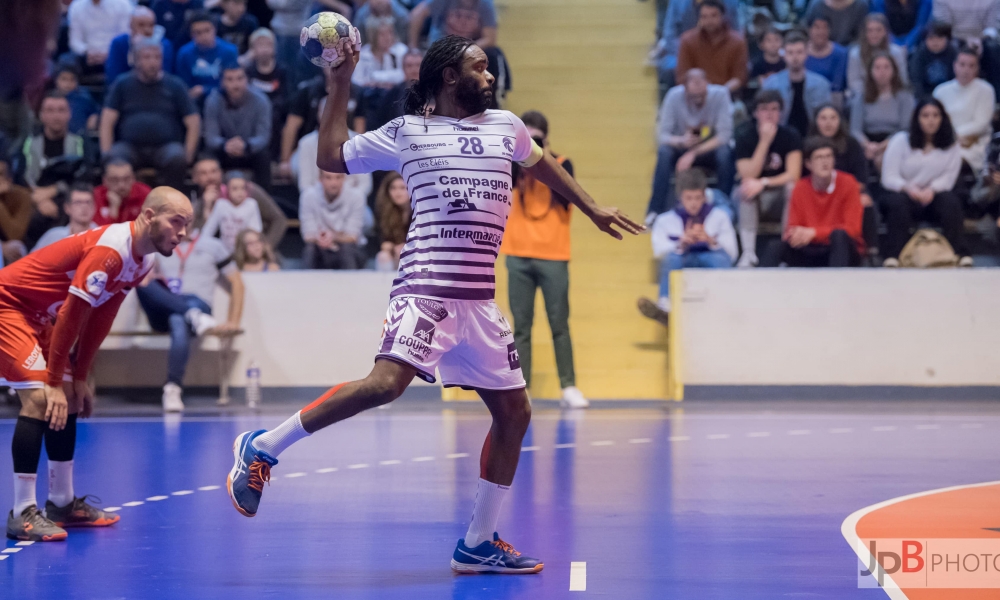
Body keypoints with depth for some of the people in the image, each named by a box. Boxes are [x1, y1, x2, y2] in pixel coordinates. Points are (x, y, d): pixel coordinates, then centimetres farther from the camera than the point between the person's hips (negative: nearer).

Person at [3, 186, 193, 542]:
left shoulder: (140, 260, 2)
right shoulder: (109, 250, -28)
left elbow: (99, 321, 9)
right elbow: (71, 315, -26)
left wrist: (79, 378, 9)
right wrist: (55, 382, -22)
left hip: (38, 315, 10)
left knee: (68, 400, 10)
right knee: (40, 399, -18)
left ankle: (62, 504, 21)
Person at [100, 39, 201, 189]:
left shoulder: (175, 85, 12)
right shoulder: (123, 84, 13)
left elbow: (193, 123, 8)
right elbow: (107, 122, 7)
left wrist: (188, 154, -5)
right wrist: (106, 153, -7)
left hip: (165, 145, 0)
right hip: (129, 147, 0)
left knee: (177, 159, -35)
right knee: (114, 161, -34)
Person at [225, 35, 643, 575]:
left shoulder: (505, 126, 17)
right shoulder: (406, 132, 5)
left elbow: (541, 163, 36)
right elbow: (331, 157, 13)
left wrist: (593, 210, 40)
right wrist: (340, 86, 10)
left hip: (480, 300, 6)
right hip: (426, 286, -6)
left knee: (514, 412, 6)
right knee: (386, 383, -28)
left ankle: (477, 545, 16)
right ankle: (260, 449, -14)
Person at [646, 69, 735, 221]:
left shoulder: (720, 94, -19)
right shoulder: (674, 96, -17)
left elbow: (724, 135, -21)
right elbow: (662, 134, -15)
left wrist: (693, 154, -29)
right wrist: (681, 141, -38)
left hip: (710, 149, 0)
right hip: (682, 148, 0)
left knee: (725, 153, -34)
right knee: (664, 152, -32)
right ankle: (655, 211, -30)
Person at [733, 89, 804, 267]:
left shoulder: (790, 136, -6)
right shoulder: (745, 136, -7)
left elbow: (793, 175, -16)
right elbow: (748, 176, -18)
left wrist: (763, 183, -31)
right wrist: (764, 141, -24)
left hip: (780, 200, 0)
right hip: (751, 201, 0)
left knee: (792, 188, -32)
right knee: (747, 189, -33)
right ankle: (748, 253, -38)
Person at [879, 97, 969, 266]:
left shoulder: (951, 146, 7)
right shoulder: (900, 141, 2)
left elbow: (949, 177, -4)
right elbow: (888, 178, -5)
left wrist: (931, 189, -26)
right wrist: (908, 188, -27)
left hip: (933, 196, 1)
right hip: (903, 193, -1)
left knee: (950, 201, -32)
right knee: (898, 203, -37)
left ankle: (962, 255, -36)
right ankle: (892, 257, -46)